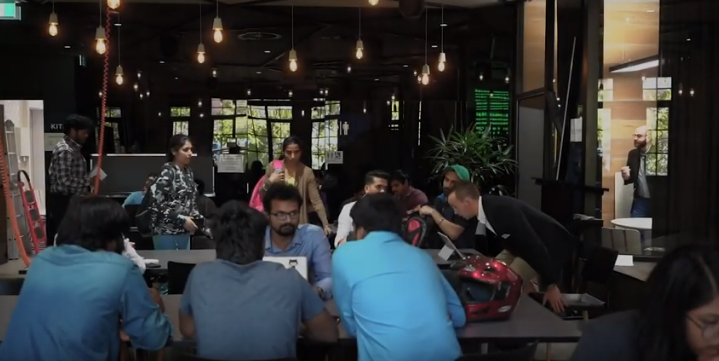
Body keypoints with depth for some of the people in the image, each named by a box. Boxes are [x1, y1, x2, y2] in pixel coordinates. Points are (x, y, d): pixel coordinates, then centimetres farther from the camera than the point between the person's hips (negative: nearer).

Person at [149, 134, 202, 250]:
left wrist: (200, 219, 5)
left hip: (184, 231, 8)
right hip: (166, 232, -8)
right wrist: (182, 220, -19)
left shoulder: (188, 172, 10)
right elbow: (156, 204, -20)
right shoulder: (167, 173, -14)